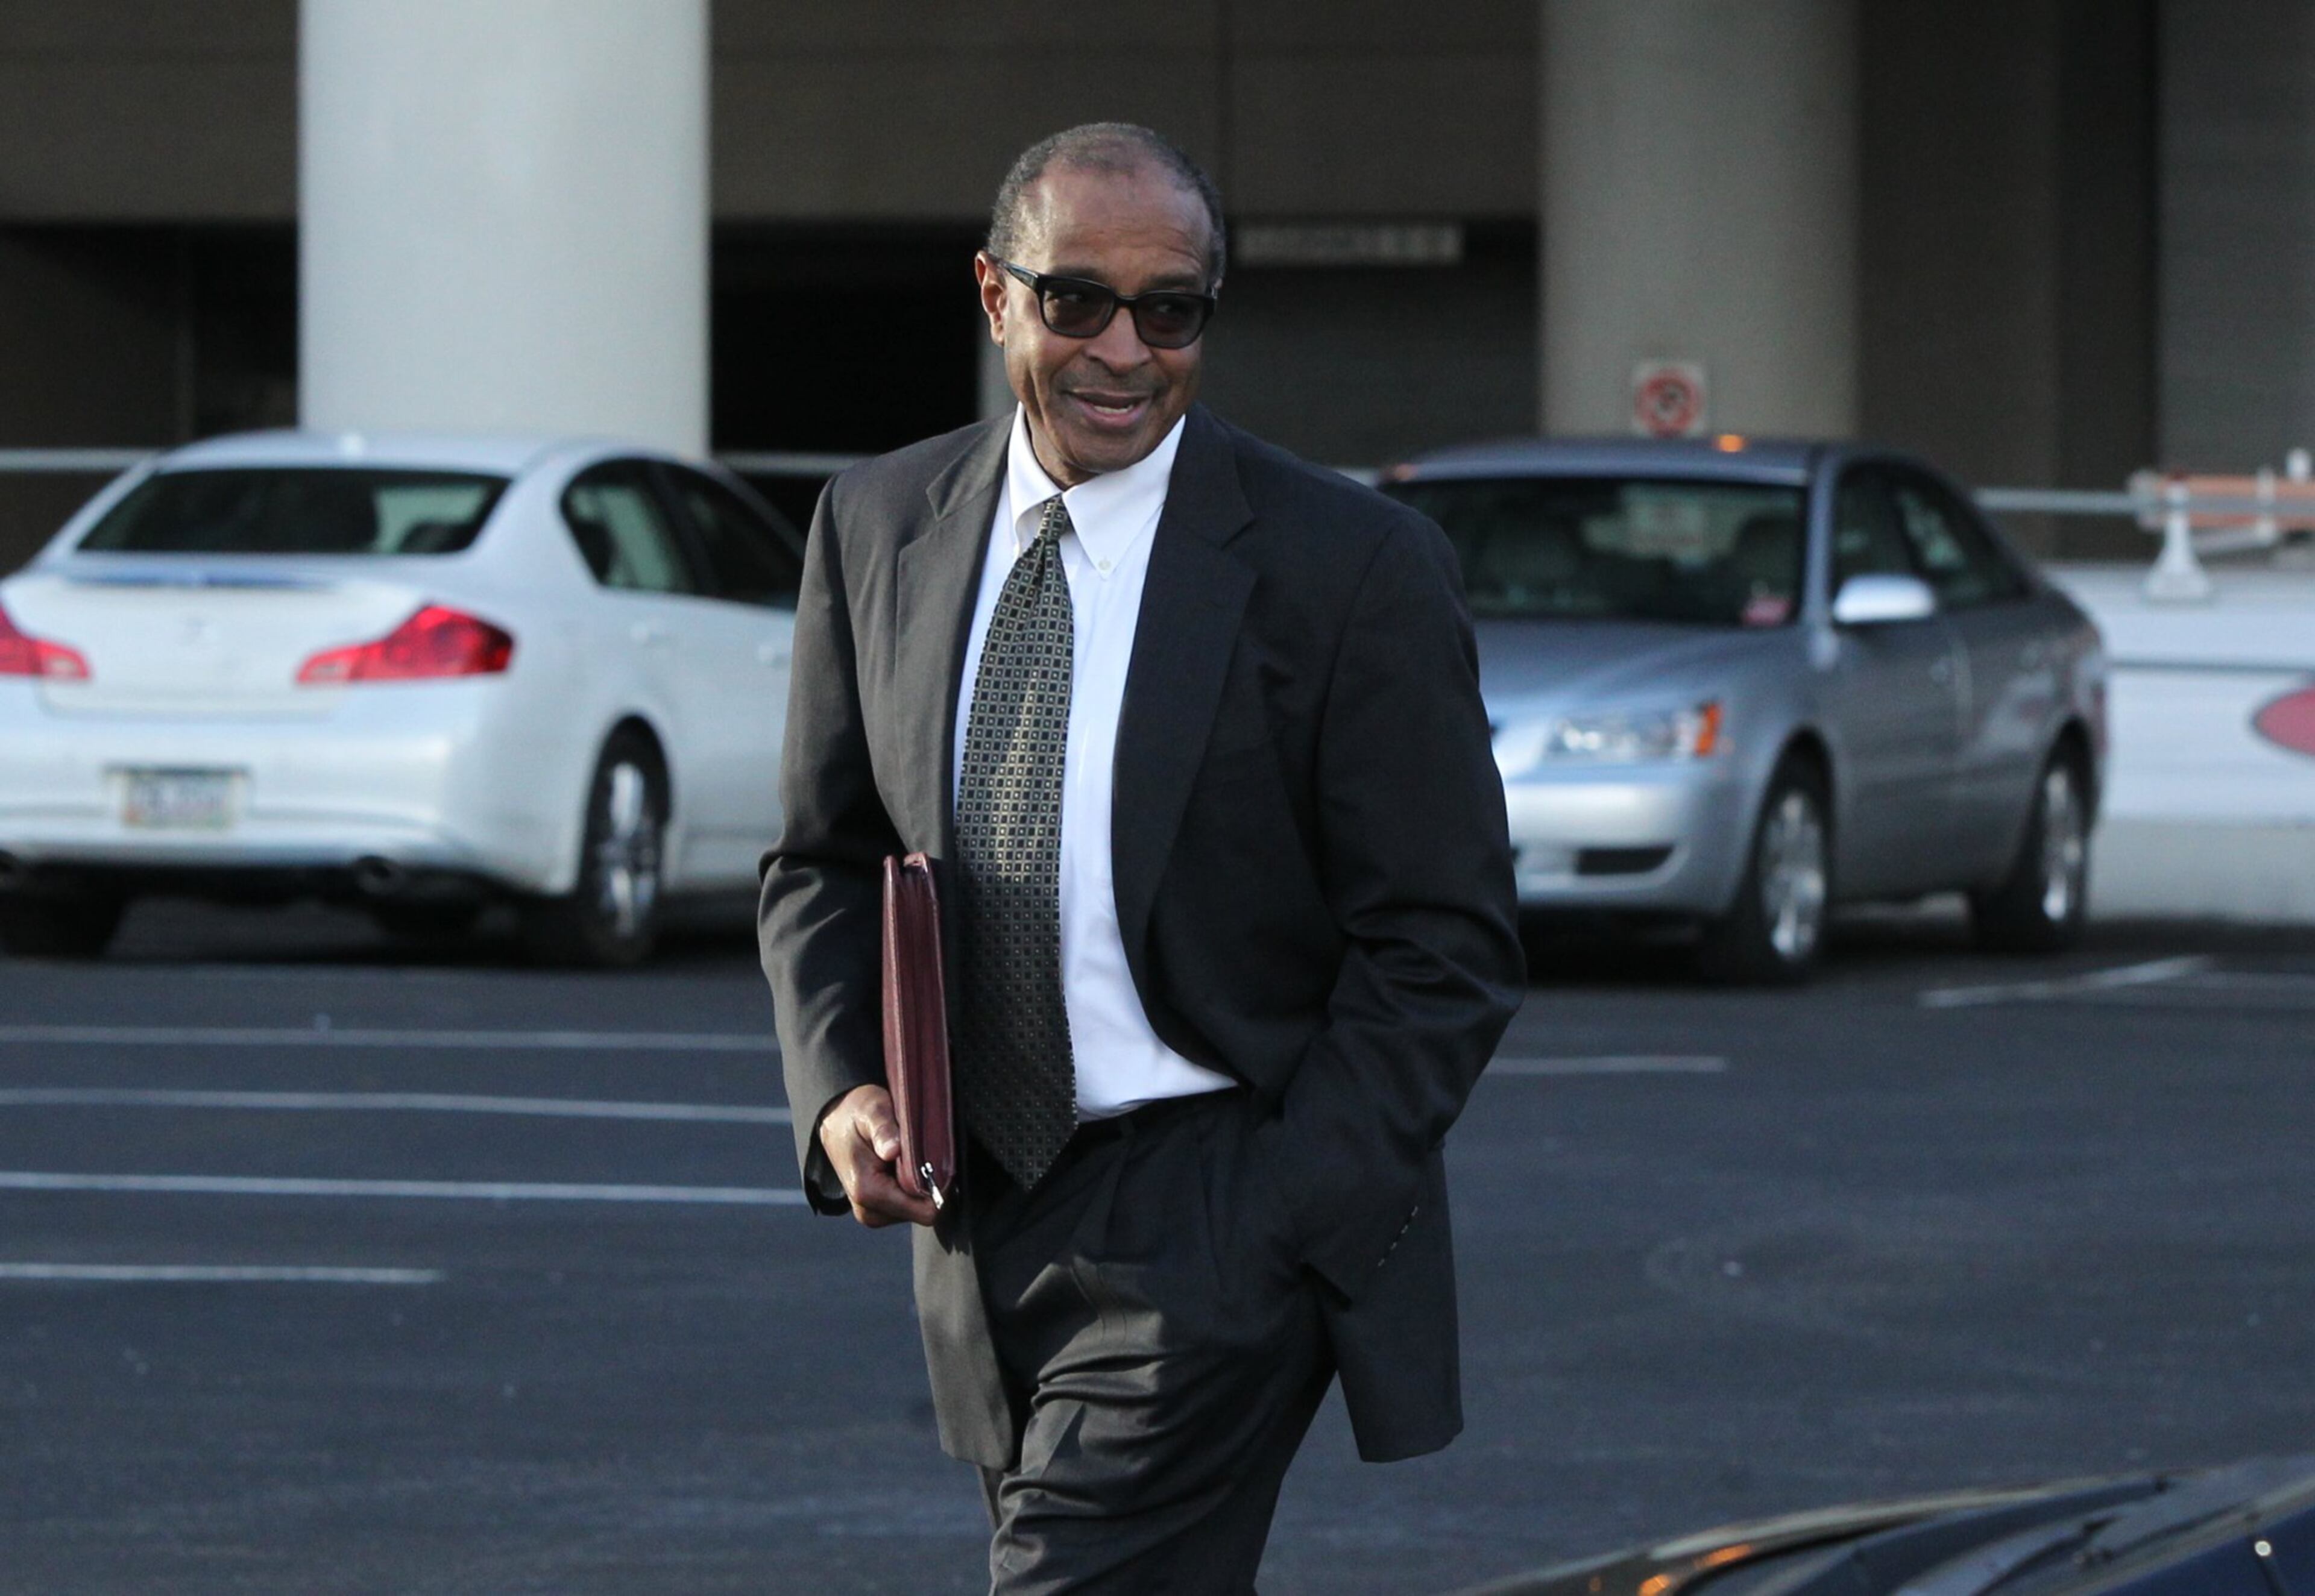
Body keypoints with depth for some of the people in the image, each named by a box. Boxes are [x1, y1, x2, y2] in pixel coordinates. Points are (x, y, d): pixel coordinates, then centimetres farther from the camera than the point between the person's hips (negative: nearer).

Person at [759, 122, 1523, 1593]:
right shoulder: (880, 527, 6)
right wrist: (841, 1089, -4)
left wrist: (1269, 1227, -16)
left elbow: (1442, 949, -8)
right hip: (979, 1214, 6)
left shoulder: (1353, 567, -9)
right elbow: (827, 862, 15)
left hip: (1224, 1213, -6)